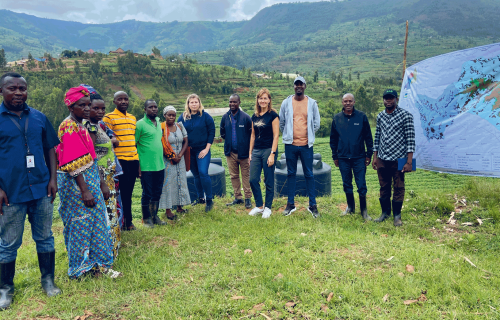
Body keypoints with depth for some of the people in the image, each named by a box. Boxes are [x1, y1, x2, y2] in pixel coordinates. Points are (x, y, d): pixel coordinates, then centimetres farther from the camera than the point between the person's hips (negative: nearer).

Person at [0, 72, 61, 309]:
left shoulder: (39, 117, 6)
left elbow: (50, 149, 10)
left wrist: (53, 178, 2)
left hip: (41, 189, 3)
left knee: (45, 238, 12)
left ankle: (48, 281, 28)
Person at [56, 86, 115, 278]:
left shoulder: (81, 126, 13)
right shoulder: (69, 127, -15)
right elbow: (73, 163, -21)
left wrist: (101, 182, 18)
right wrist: (84, 190, -22)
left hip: (89, 181, 9)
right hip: (76, 183, -9)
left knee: (95, 222, 13)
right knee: (81, 224, 2)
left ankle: (95, 263, 26)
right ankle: (81, 268, 18)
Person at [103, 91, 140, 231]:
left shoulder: (133, 118, 16)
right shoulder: (109, 118, -3)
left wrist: (138, 162, 18)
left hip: (133, 160, 5)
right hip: (120, 160, -5)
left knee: (128, 193, 12)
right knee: (123, 192, 0)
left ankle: (128, 221, 21)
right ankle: (124, 222, 12)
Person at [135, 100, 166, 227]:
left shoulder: (158, 122, 12)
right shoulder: (140, 124, -10)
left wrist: (161, 160, 15)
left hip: (160, 165, 7)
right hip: (147, 167, -6)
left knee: (157, 193, 14)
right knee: (147, 193, 4)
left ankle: (154, 216, 28)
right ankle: (146, 218, 19)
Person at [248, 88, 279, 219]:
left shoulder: (273, 115, -5)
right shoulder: (255, 116, 12)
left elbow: (276, 136, -9)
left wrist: (272, 154, -14)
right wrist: (250, 152, 12)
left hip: (268, 150, -6)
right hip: (256, 151, 6)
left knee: (269, 181, 3)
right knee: (253, 180, 4)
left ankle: (268, 208, 16)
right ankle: (259, 206, 20)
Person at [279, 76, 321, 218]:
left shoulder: (312, 103, 3)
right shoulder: (286, 102, 3)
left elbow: (316, 123, 9)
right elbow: (281, 122, 10)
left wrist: (308, 135, 7)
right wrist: (288, 135, 9)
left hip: (306, 145, -1)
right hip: (290, 144, 1)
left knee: (309, 174, 4)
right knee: (291, 174, 9)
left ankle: (312, 205, 13)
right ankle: (290, 204, 18)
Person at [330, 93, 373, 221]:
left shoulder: (361, 117, 0)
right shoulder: (337, 118, 5)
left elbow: (368, 137, 4)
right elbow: (333, 139, 12)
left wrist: (369, 154, 1)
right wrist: (335, 156, 10)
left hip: (359, 157, -2)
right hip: (343, 158, 2)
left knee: (361, 185, -1)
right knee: (347, 185, 12)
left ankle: (364, 210, 12)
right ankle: (350, 207, 28)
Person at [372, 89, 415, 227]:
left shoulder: (405, 115, -6)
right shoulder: (380, 116, 10)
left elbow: (410, 139, -9)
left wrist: (409, 162, -13)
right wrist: (375, 156, 10)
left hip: (398, 159, -4)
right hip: (382, 159, 5)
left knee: (398, 188, 5)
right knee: (384, 187, 13)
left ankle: (397, 215, 19)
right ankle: (385, 212, 28)